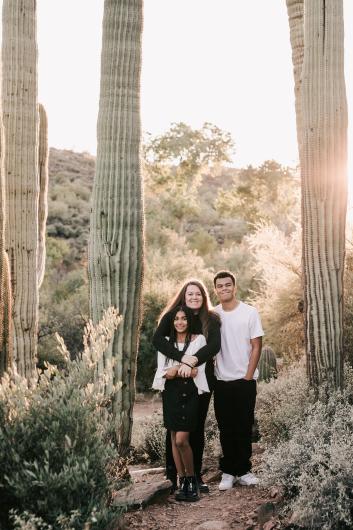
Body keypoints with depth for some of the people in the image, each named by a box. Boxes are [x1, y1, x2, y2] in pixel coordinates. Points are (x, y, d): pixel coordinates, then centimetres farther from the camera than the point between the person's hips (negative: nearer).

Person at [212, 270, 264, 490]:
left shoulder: (250, 312, -3)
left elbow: (256, 347, -3)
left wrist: (247, 377, -7)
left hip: (245, 380, -2)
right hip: (221, 381, 2)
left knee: (244, 428, 3)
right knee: (226, 429, 6)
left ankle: (243, 470, 12)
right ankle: (228, 472, 13)